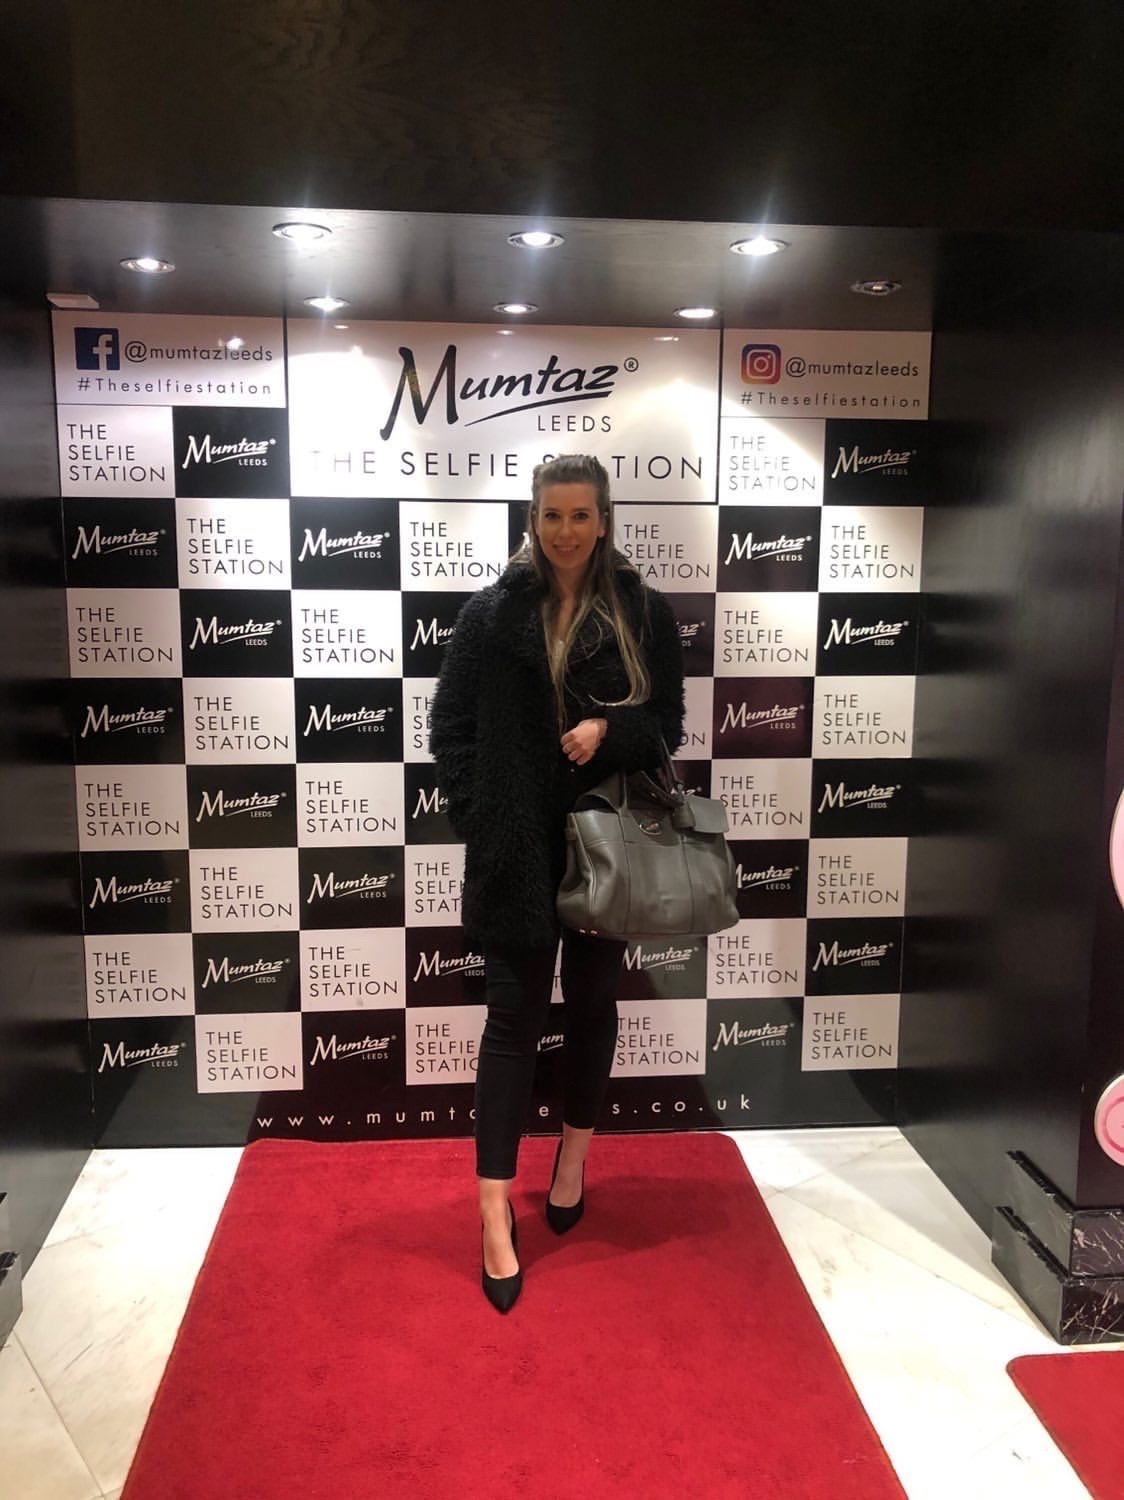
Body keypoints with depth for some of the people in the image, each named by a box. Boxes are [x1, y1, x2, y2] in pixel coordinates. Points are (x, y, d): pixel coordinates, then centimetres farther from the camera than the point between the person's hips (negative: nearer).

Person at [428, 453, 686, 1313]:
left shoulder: (645, 612, 1)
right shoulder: (491, 613, 0)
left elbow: (668, 722, 3)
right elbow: (450, 726, 3)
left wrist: (610, 730, -17)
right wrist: (476, 818, -6)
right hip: (516, 848, -1)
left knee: (591, 1003, 15)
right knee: (515, 1015, 0)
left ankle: (573, 1163, 37)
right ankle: (496, 1218, 6)